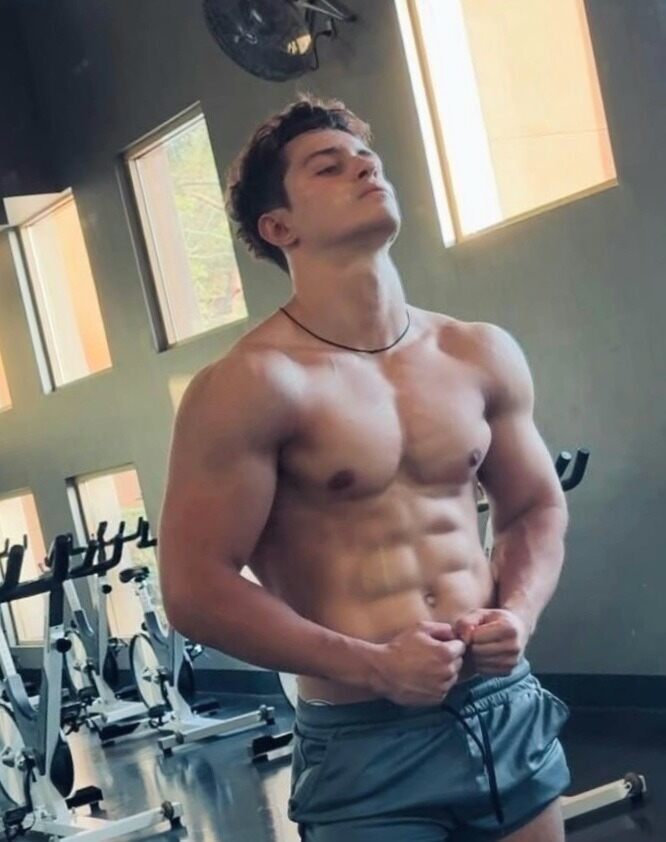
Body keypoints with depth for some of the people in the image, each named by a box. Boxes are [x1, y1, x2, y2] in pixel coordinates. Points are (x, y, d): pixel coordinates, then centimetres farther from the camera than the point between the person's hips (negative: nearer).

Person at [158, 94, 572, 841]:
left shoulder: (482, 357, 5)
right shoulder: (251, 386, -12)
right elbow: (196, 590, -13)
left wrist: (519, 611, -2)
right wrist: (369, 667, -16)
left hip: (507, 710, 5)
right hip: (364, 744, -5)